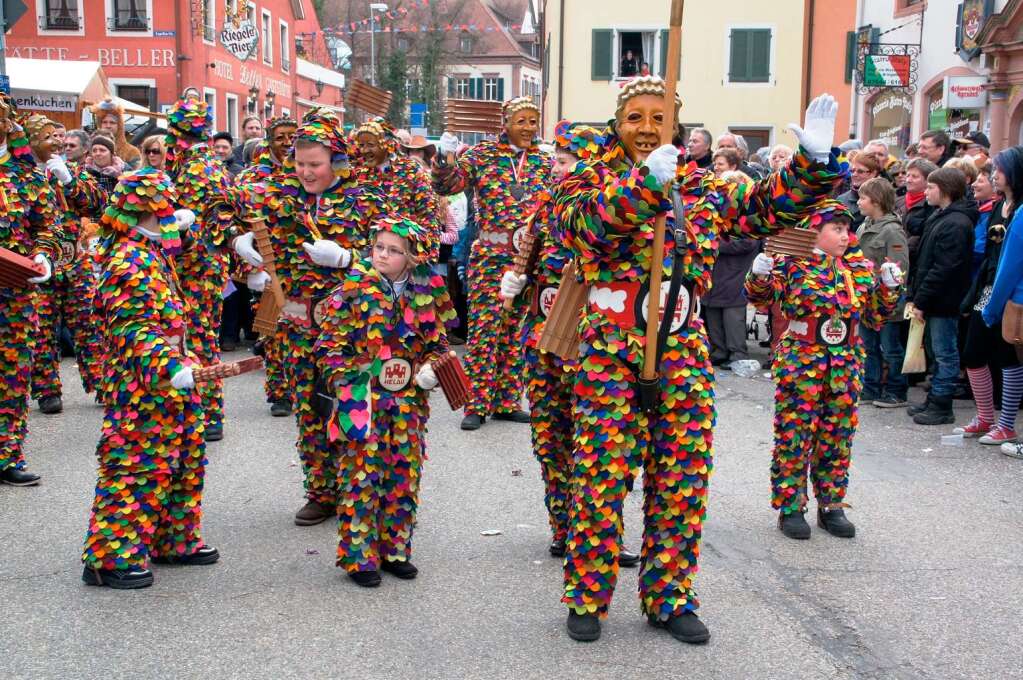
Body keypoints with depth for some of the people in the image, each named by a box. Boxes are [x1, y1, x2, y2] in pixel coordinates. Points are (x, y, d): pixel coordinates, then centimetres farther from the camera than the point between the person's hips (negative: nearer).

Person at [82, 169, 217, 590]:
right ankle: (110, 558, 6)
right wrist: (172, 368, -38)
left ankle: (175, 541, 31)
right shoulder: (131, 264, -19)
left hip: (166, 385, 11)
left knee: (184, 459, 17)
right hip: (141, 387, -11)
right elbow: (134, 331, -27)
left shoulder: (151, 254, 11)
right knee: (135, 465, -4)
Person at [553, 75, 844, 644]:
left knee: (681, 482, 8)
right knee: (601, 478, -2)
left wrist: (812, 162, -8)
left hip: (684, 354, 4)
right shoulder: (589, 182, 1)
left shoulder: (701, 188, 11)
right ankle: (587, 599, 14)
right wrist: (644, 184, -37)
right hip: (610, 353, -3)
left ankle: (670, 598, 23)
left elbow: (768, 206, 8)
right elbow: (593, 222, -21)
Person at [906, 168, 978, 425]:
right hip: (935, 301, 10)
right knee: (939, 353, 16)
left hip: (944, 302, -10)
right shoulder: (939, 217, 14)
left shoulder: (956, 223, -17)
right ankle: (934, 401, 24)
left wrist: (921, 300, -19)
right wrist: (914, 295, 12)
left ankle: (941, 407, 5)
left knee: (945, 354, -1)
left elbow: (943, 269, -22)